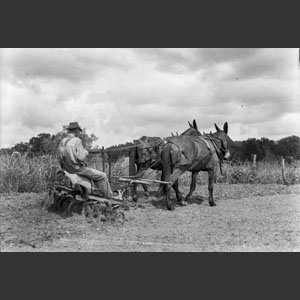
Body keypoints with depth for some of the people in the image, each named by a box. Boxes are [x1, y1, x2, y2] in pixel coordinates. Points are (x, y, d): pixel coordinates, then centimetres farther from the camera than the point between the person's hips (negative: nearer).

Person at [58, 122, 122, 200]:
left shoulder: (62, 141, 7)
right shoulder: (77, 140, -16)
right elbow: (81, 157, -23)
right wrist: (85, 152, 0)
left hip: (67, 169, 9)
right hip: (77, 169, -9)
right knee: (102, 176, 2)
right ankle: (109, 196, 9)